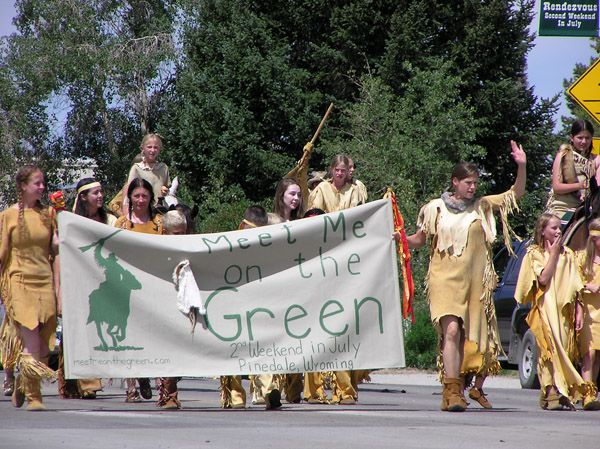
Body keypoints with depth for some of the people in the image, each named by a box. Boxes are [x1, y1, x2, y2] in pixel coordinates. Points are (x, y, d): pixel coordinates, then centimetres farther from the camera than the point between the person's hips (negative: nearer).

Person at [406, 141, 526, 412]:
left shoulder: (482, 206, 11)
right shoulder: (435, 209, 7)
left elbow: (516, 194, 11)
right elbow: (419, 240, 14)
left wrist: (521, 166, -3)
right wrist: (402, 239, -7)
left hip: (476, 281, 3)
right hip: (446, 279, -3)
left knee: (471, 336, 5)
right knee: (451, 330, -18)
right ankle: (452, 391, -24)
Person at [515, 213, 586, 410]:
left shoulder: (567, 254, 17)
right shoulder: (534, 254, 5)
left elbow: (575, 287, 15)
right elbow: (543, 279, -10)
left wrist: (578, 310, 6)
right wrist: (553, 254, -3)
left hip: (564, 311, 4)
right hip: (545, 310, -4)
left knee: (564, 350, -3)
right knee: (550, 349, -16)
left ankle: (565, 395, -5)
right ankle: (552, 395, -23)